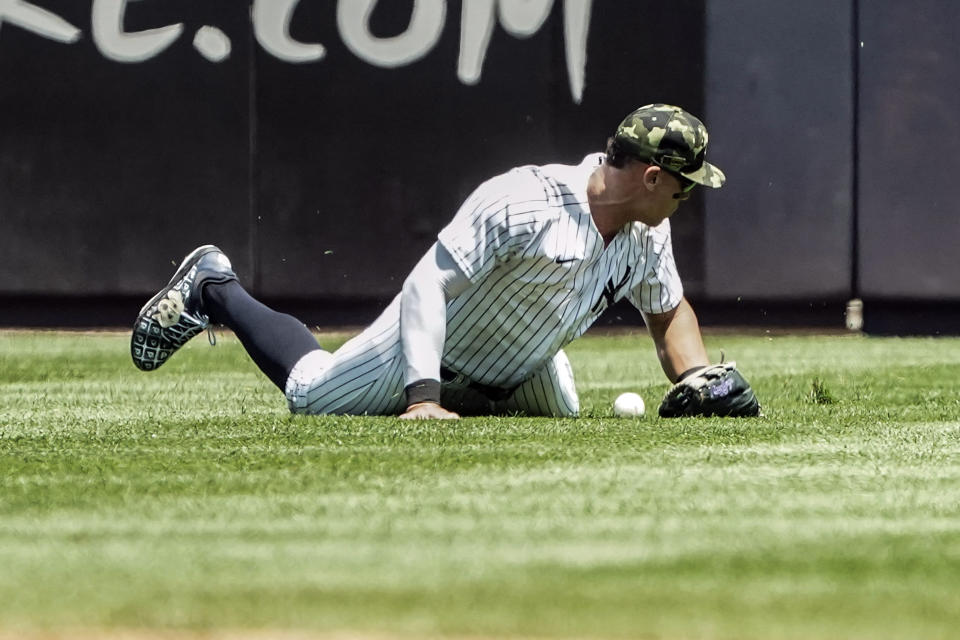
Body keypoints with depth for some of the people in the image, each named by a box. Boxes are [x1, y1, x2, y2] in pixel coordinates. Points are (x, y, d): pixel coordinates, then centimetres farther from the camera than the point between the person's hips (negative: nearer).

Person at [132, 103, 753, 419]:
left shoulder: (647, 231, -14)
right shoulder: (523, 201, -38)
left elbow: (670, 311, 5)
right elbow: (429, 285, -38)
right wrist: (422, 398, -44)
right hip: (440, 349, -6)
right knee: (308, 391, 9)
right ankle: (212, 289, 30)